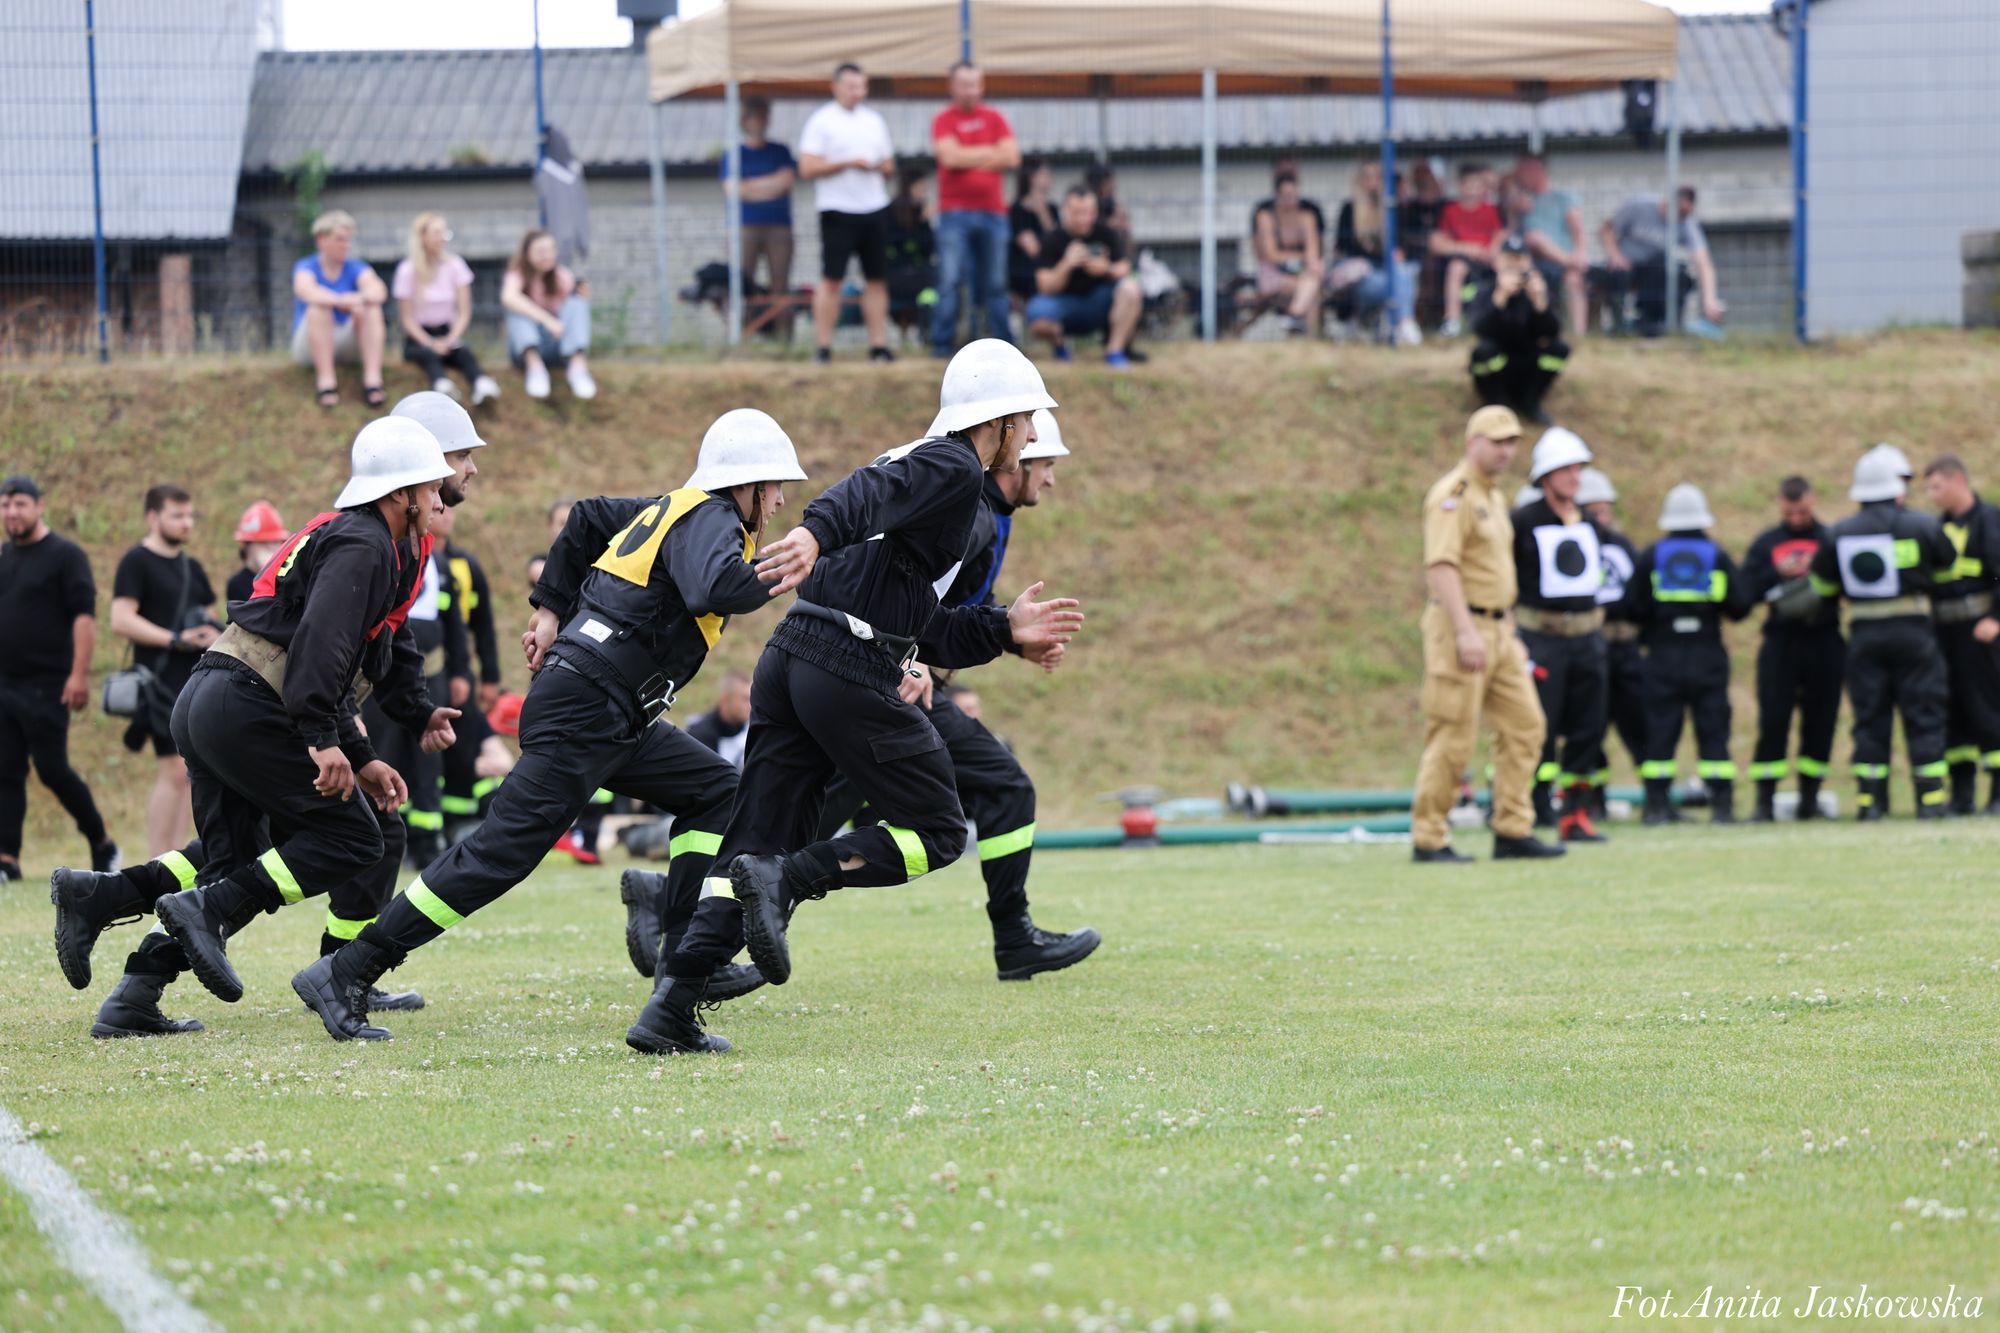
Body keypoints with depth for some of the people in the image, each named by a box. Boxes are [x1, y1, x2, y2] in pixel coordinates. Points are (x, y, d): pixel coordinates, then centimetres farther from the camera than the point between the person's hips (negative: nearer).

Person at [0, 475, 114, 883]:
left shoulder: (65, 555, -5)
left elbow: (85, 615, -11)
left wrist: (79, 674, -19)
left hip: (46, 685, -6)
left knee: (52, 769, -6)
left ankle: (101, 845, 10)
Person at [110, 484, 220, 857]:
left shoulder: (192, 567, 19)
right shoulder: (137, 562, -4)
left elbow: (210, 618, 28)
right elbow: (121, 620, -13)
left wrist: (212, 635, 3)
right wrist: (176, 640, -19)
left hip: (196, 682, 8)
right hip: (161, 682, -8)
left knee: (187, 774, 6)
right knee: (173, 770, -13)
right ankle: (156, 866, -9)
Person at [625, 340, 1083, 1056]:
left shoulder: (933, 467, 28)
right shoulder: (954, 468, -1)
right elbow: (872, 491, -24)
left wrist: (1004, 630, 26)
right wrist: (814, 533, -41)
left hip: (788, 660, 9)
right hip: (850, 670, -9)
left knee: (762, 845, 6)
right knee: (937, 832, 2)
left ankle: (671, 1005, -4)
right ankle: (786, 879, -16)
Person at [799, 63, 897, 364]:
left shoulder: (874, 120, 17)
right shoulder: (821, 121, -1)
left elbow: (890, 165, 21)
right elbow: (808, 168, -9)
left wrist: (883, 168, -3)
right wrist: (848, 163, -14)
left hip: (874, 208, 5)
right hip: (838, 211, -5)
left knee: (877, 279, 2)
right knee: (831, 279, -7)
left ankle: (879, 343, 4)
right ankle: (823, 345, -5)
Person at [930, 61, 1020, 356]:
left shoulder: (995, 118, 11)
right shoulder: (943, 120, 2)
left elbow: (1012, 158, 0)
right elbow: (950, 156, -13)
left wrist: (968, 159, -6)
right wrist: (990, 153, -5)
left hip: (992, 210, 3)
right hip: (955, 211, -3)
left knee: (995, 283, 6)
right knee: (950, 280, -8)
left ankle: (1002, 341, 10)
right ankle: (942, 342, -6)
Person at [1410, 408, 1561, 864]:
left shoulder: (1494, 496, 19)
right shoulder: (1453, 494, -12)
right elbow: (1441, 566, -21)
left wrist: (1511, 633, 24)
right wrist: (1465, 631, -27)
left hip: (1497, 630, 9)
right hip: (1461, 625, -9)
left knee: (1524, 724, 5)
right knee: (1453, 737, -7)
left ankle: (1513, 831, 8)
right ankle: (1428, 839, 0)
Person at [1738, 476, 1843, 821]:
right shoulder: (1765, 544, 10)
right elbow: (1747, 589, 0)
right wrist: (1779, 573, -14)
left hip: (1825, 641, 0)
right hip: (1780, 641, 0)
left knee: (1821, 721, 3)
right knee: (1772, 721, -6)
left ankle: (1809, 796, 11)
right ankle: (1764, 799, -4)